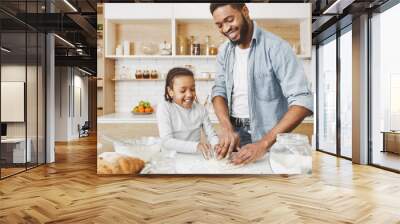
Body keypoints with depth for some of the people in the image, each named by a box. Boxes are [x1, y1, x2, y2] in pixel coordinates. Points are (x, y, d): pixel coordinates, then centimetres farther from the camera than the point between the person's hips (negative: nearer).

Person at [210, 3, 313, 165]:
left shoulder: (276, 47, -16)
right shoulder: (224, 51, 3)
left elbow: (302, 101, -23)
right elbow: (219, 91, 1)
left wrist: (264, 143, -32)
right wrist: (226, 127, -18)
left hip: (269, 137, -5)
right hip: (234, 133, 5)